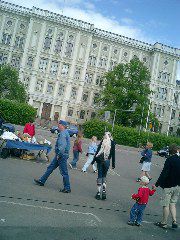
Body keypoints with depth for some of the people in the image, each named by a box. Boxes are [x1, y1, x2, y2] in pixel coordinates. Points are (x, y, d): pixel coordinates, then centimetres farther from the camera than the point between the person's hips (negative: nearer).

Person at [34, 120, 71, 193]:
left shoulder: (63, 133, -16)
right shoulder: (65, 133, 15)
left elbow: (63, 146, -25)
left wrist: (59, 155, -19)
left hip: (62, 155, -10)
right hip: (60, 154, 10)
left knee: (64, 172, -3)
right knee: (50, 167, 16)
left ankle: (67, 188, 5)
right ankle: (42, 181, 26)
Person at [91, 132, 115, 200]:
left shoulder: (102, 142, 0)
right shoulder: (112, 143, 2)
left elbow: (97, 151, -2)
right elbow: (113, 154, 2)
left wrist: (93, 160, 4)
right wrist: (113, 164, 7)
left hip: (100, 160, -1)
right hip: (107, 161, 1)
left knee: (99, 175, 6)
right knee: (104, 176, 14)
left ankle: (99, 192, 6)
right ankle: (104, 191, 0)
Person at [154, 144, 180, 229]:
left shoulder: (170, 160, -15)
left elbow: (164, 173, -19)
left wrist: (157, 184, -15)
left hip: (169, 186, -6)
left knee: (166, 205, 5)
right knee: (172, 204, 19)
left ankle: (164, 223, 15)